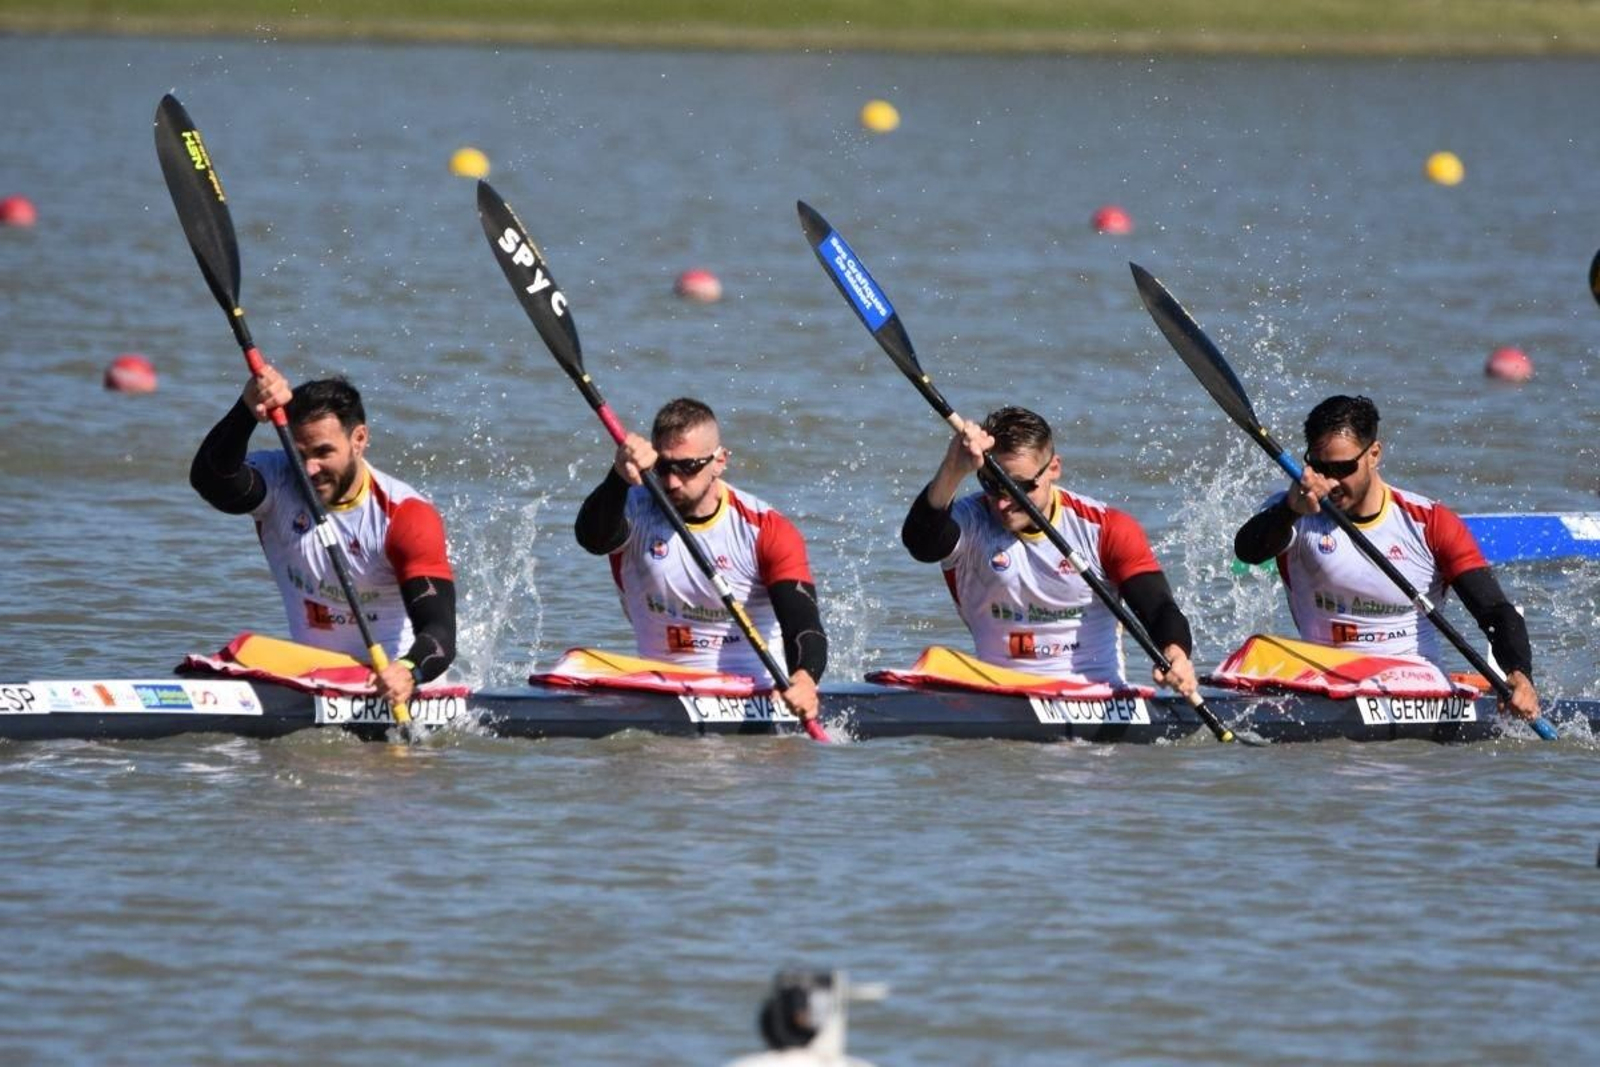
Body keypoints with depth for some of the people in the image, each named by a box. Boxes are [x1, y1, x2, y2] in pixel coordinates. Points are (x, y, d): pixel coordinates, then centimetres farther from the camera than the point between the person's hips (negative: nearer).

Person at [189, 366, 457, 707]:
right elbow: (210, 478, -27)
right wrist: (247, 411, -46)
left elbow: (439, 632, -24)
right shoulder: (278, 484, -5)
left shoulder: (405, 516, -15)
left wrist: (408, 673, -48)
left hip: (388, 678, -5)